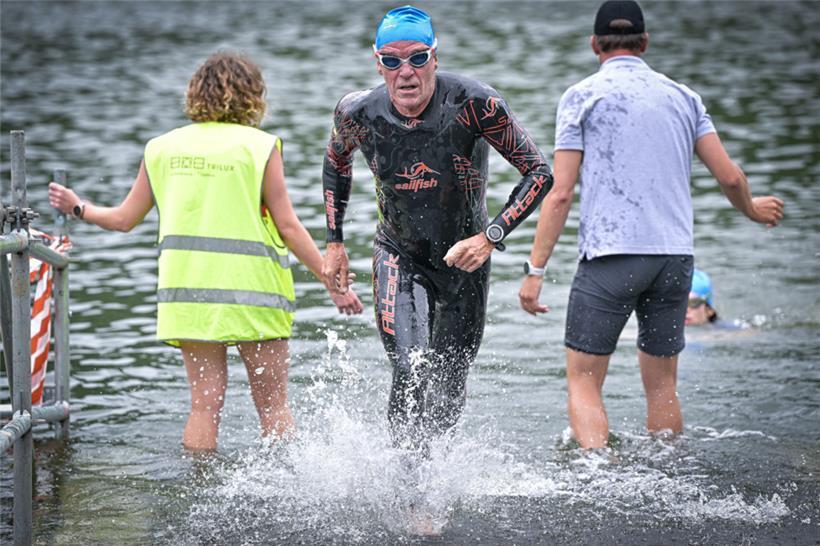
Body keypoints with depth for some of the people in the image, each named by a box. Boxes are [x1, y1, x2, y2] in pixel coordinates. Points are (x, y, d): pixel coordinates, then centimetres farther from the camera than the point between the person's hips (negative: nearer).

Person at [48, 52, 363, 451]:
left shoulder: (163, 148, 9)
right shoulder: (260, 146, -3)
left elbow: (124, 219, 14)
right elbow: (287, 227, -6)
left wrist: (78, 208, 33)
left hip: (187, 290, 3)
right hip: (250, 290, -3)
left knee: (204, 403, 4)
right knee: (273, 404, 4)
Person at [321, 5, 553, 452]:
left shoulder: (474, 104, -22)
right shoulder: (359, 113, -13)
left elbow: (539, 173, -15)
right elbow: (336, 163, 12)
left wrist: (491, 237, -25)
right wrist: (334, 243, 10)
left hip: (465, 261, 0)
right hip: (399, 259, 0)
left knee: (447, 402, 9)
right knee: (411, 375, -23)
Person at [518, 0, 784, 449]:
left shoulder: (582, 96, 2)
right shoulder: (682, 97, 13)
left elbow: (560, 195, -4)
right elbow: (730, 177, 8)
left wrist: (535, 271, -3)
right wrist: (752, 210, 30)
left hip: (610, 254, -4)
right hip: (675, 256, 4)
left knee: (583, 382, -1)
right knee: (661, 385, 14)